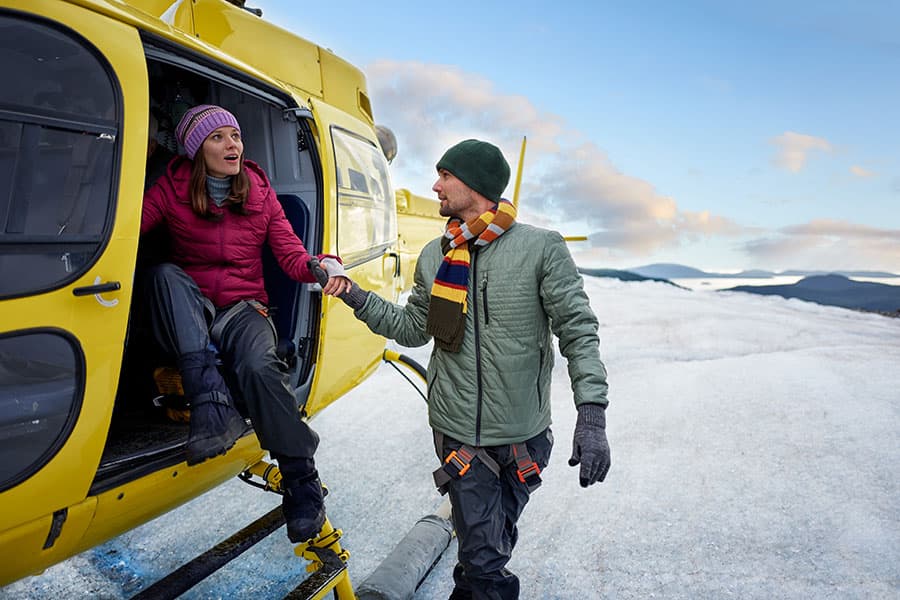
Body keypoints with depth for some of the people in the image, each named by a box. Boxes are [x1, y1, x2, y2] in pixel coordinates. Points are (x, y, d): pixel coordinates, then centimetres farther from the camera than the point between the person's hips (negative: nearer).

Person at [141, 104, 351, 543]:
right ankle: (211, 402, -38)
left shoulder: (261, 194, 6)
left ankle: (301, 482, -19)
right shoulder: (172, 189, 2)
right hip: (189, 315, 1)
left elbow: (292, 256, -1)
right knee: (164, 272, -30)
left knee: (260, 366, -32)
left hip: (243, 309, -1)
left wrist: (326, 267, -24)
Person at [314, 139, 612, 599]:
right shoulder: (433, 258, 5)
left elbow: (578, 331, -9)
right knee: (485, 558, 1)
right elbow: (413, 328, 12)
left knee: (493, 545, 19)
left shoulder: (541, 247, -8)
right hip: (460, 434, 1)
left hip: (524, 435, -1)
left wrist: (591, 415, -16)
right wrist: (354, 296, 3)